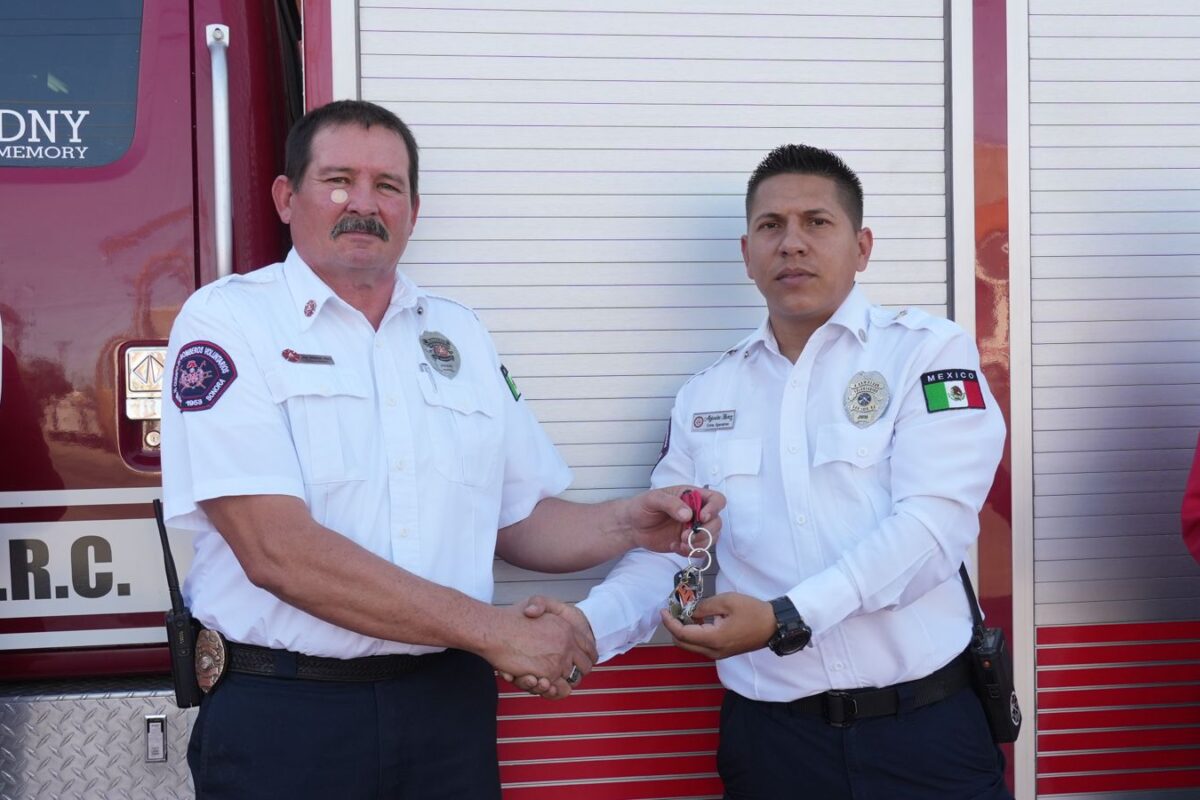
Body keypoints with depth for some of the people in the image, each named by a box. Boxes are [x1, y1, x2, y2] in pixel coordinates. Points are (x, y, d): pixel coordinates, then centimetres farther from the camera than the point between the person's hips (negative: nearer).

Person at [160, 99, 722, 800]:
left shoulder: (463, 335, 10)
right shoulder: (228, 320, -7)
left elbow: (515, 518, 15)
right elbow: (277, 550, -18)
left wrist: (626, 525, -5)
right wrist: (491, 629, -17)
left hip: (449, 703, 5)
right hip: (282, 713, -4)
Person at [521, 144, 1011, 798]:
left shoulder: (928, 351, -2)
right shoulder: (705, 398, 10)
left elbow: (934, 522, -14)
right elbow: (668, 549, 8)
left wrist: (785, 620, -23)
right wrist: (590, 623, -12)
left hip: (922, 728, -3)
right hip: (769, 738, 3)